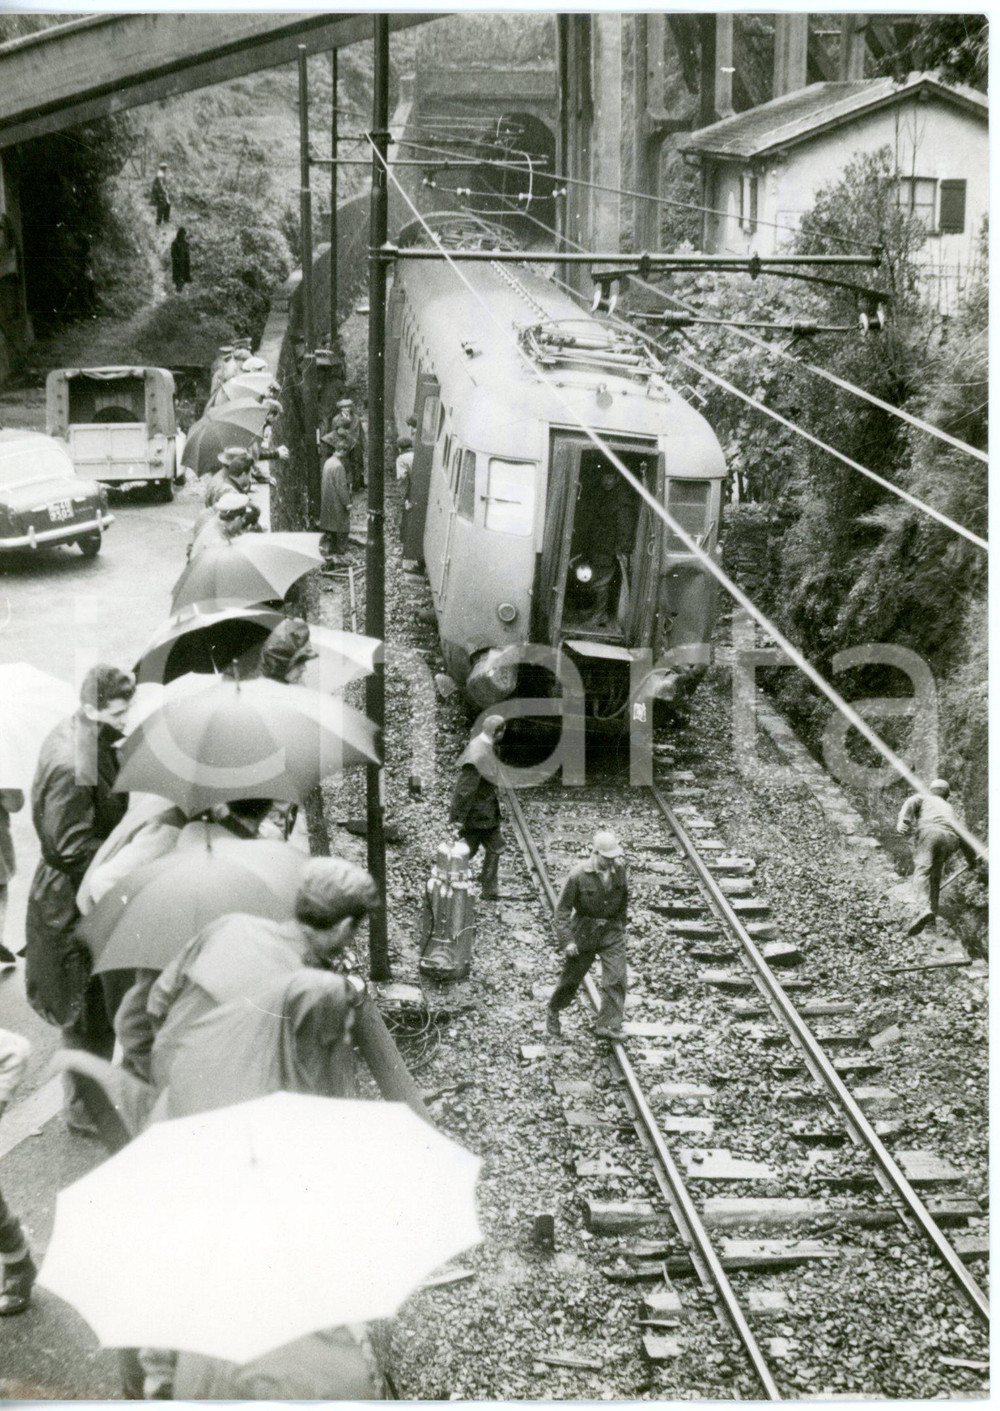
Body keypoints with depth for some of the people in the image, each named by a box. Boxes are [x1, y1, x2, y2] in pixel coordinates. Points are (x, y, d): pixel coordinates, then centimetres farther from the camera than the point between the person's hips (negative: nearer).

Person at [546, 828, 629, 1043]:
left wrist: (620, 925, 15)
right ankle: (553, 1013, 36)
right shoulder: (579, 875, -19)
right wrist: (566, 940, -16)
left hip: (611, 931, 3)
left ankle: (608, 1025, -6)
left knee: (616, 979, -11)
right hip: (584, 932, -3)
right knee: (571, 978, 11)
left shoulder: (619, 869, -7)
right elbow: (562, 908, -12)